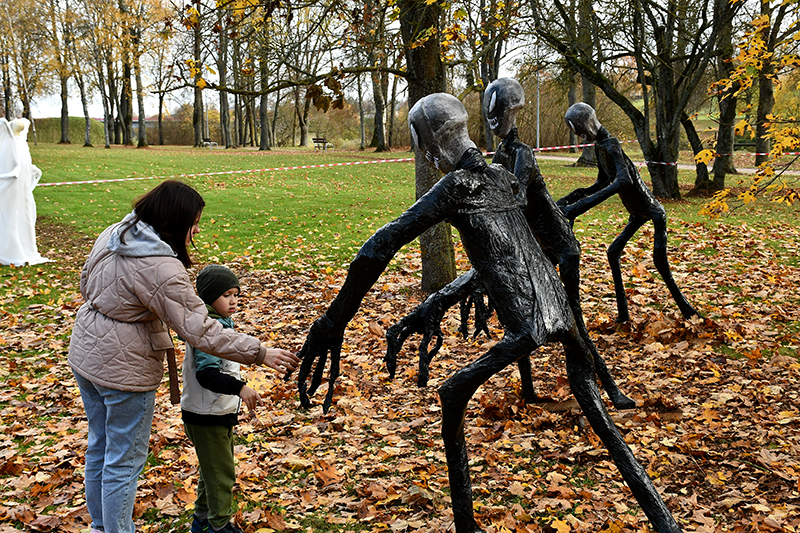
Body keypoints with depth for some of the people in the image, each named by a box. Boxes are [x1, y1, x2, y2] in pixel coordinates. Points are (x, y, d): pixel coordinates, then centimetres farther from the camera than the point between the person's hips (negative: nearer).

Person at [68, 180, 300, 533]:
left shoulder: (113, 235, -1)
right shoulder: (161, 269, -27)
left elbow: (87, 284, 14)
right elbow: (200, 331, -28)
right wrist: (260, 353, -23)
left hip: (86, 354, 10)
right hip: (123, 368, -9)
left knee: (100, 446, 24)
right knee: (124, 461, 7)